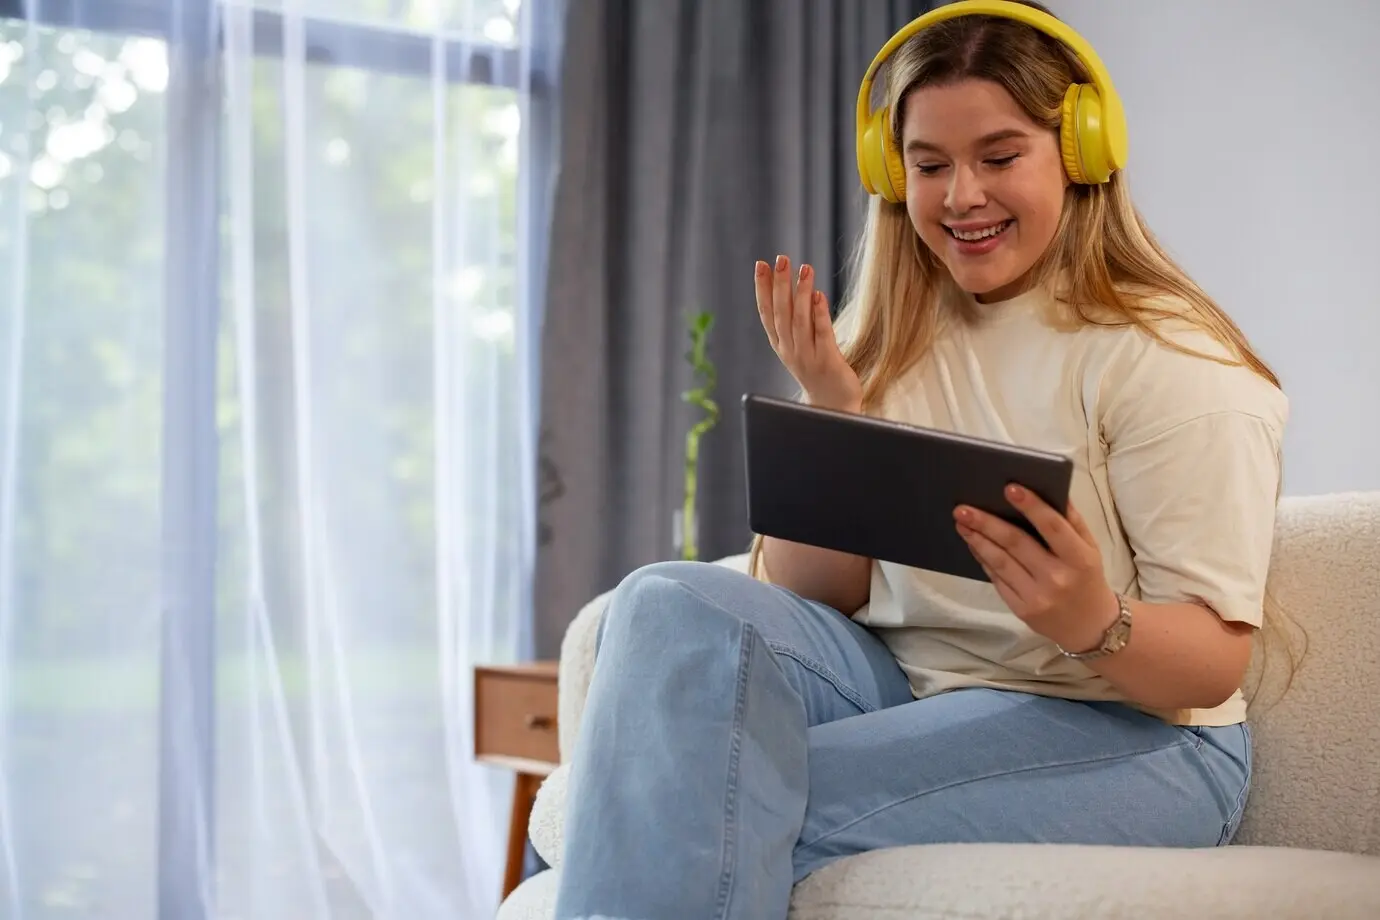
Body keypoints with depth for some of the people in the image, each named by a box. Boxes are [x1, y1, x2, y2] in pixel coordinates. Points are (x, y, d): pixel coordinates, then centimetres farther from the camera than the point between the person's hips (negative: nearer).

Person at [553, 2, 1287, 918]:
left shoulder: (1167, 361, -7)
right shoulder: (886, 344, 10)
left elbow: (1216, 663, -12)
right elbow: (805, 602, 5)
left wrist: (1095, 626, -34)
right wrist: (830, 420, -11)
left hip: (1118, 732, -5)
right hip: (898, 688, 6)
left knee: (746, 801, -30)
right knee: (674, 601, -22)